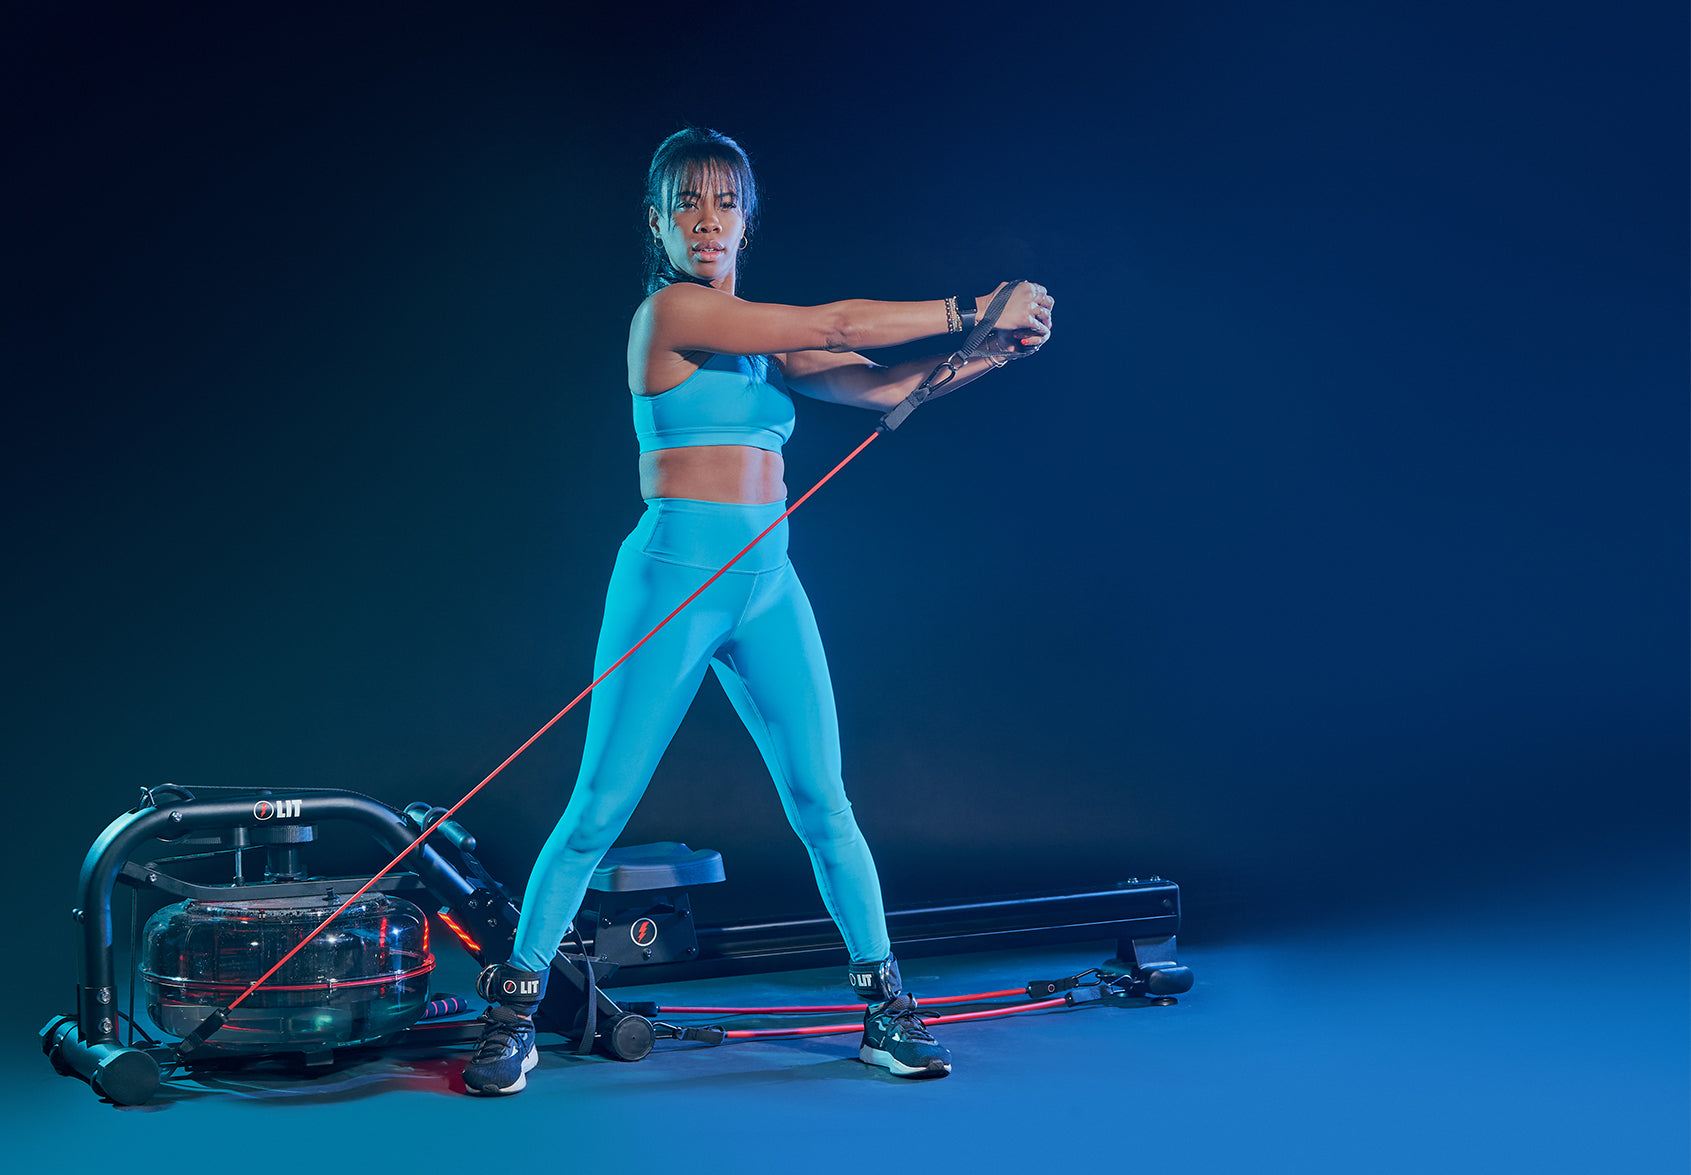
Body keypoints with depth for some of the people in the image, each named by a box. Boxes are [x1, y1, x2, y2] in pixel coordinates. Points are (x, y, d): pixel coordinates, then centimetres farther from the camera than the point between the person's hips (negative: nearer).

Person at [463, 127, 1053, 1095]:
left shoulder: (763, 334, 16)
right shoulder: (670, 310, -6)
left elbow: (878, 387, 9)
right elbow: (836, 326, -11)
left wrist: (984, 355, -5)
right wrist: (972, 308, -7)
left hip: (768, 583, 6)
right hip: (677, 572, -6)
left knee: (823, 804, 3)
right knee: (599, 809, -3)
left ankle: (887, 1011, 13)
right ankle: (514, 1013, 10)